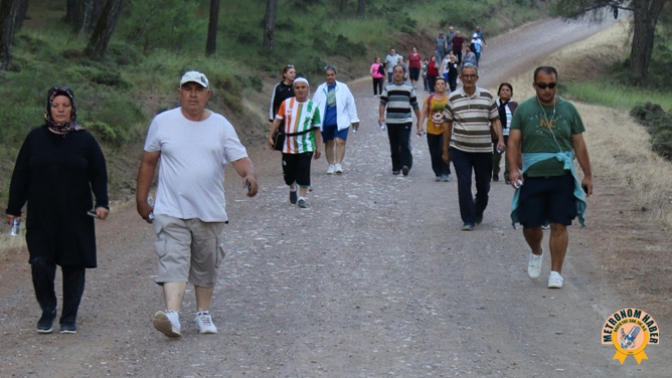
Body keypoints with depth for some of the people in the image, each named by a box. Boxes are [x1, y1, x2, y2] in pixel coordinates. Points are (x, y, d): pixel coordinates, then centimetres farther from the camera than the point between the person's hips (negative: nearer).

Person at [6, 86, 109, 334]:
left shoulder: (85, 140, 5)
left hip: (76, 218, 0)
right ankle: (47, 311, 9)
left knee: (74, 266, 2)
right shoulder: (35, 138, 7)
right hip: (41, 218, 0)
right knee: (40, 264, -11)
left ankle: (69, 317, 14)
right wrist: (13, 209, 7)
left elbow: (98, 175, 4)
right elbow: (21, 176, 10)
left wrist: (102, 203, -10)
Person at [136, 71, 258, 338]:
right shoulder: (162, 122, 1)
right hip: (171, 211, -2)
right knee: (173, 262, -17)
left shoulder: (221, 125, 3)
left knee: (206, 266, 13)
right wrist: (141, 199, 10)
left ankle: (203, 314, 29)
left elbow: (240, 158, -3)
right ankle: (172, 315, -29)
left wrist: (249, 175, -26)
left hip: (210, 212, 2)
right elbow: (148, 162, 10)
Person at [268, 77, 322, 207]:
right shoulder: (286, 103, 1)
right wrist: (270, 136, 1)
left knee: (304, 173, -11)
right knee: (288, 173, 9)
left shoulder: (313, 106, 0)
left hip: (306, 147, -2)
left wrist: (318, 147, 1)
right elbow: (277, 120, 7)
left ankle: (302, 197, -2)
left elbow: (316, 129, 3)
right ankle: (292, 189, 39)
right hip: (288, 146, 2)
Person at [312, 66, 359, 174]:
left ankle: (338, 164, -15)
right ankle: (331, 165, 19)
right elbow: (315, 105, 7)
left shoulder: (343, 88, 2)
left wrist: (354, 119, 4)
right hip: (326, 121, 2)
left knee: (340, 141, -14)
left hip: (340, 121, -2)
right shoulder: (320, 89, 5)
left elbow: (350, 104, 5)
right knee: (329, 143, 10)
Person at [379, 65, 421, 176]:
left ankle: (406, 165, -21)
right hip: (391, 122, 2)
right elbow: (382, 103, 0)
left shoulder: (409, 88, 9)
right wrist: (381, 116, -17)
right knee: (394, 146, 5)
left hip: (406, 121, -1)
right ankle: (396, 167, 13)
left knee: (404, 143, -16)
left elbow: (415, 105, 12)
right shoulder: (388, 88, 9)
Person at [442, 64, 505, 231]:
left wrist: (500, 139, -8)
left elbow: (495, 120, 8)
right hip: (460, 149, -1)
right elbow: (448, 124, 8)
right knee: (464, 184, -7)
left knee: (483, 185, 9)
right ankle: (468, 220, -3)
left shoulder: (487, 96, 4)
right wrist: (445, 150, 9)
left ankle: (478, 213, 33)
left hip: (483, 149, 1)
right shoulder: (453, 98, 3)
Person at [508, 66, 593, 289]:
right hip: (532, 177, 0)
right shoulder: (524, 110, 2)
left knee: (559, 225, -3)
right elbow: (513, 141, -4)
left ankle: (556, 272, 4)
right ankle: (536, 253, 37)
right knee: (530, 225, 5)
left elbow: (579, 144, 8)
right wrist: (514, 168, -19)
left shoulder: (568, 109, 5)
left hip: (562, 177, 0)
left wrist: (587, 175, 5)